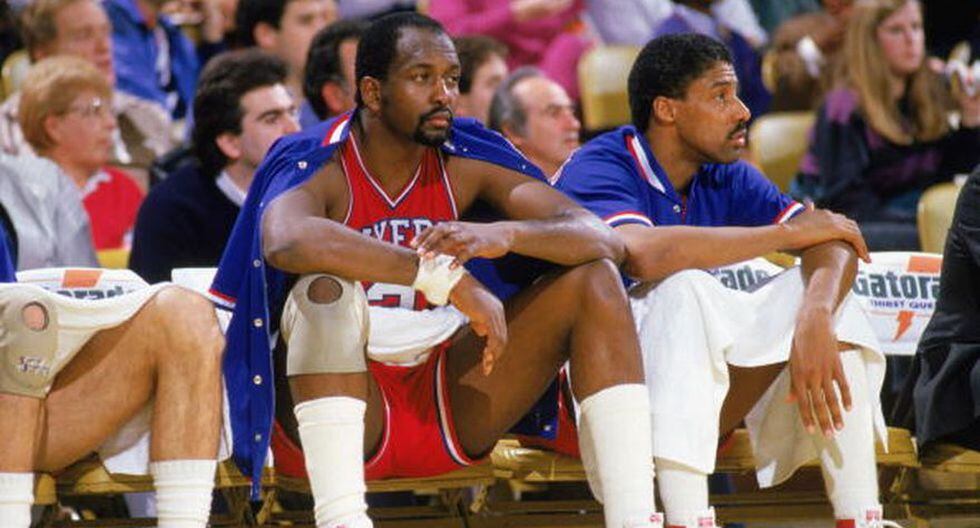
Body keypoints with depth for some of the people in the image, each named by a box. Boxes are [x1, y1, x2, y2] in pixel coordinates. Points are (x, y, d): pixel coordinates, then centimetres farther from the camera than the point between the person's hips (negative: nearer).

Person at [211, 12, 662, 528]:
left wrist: (503, 234, -31)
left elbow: (602, 238, -8)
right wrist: (448, 278, -42)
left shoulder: (466, 161, 2)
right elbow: (284, 242, -39)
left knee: (593, 278, -7)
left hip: (447, 411, 5)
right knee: (326, 290, -33)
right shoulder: (318, 168, -12)